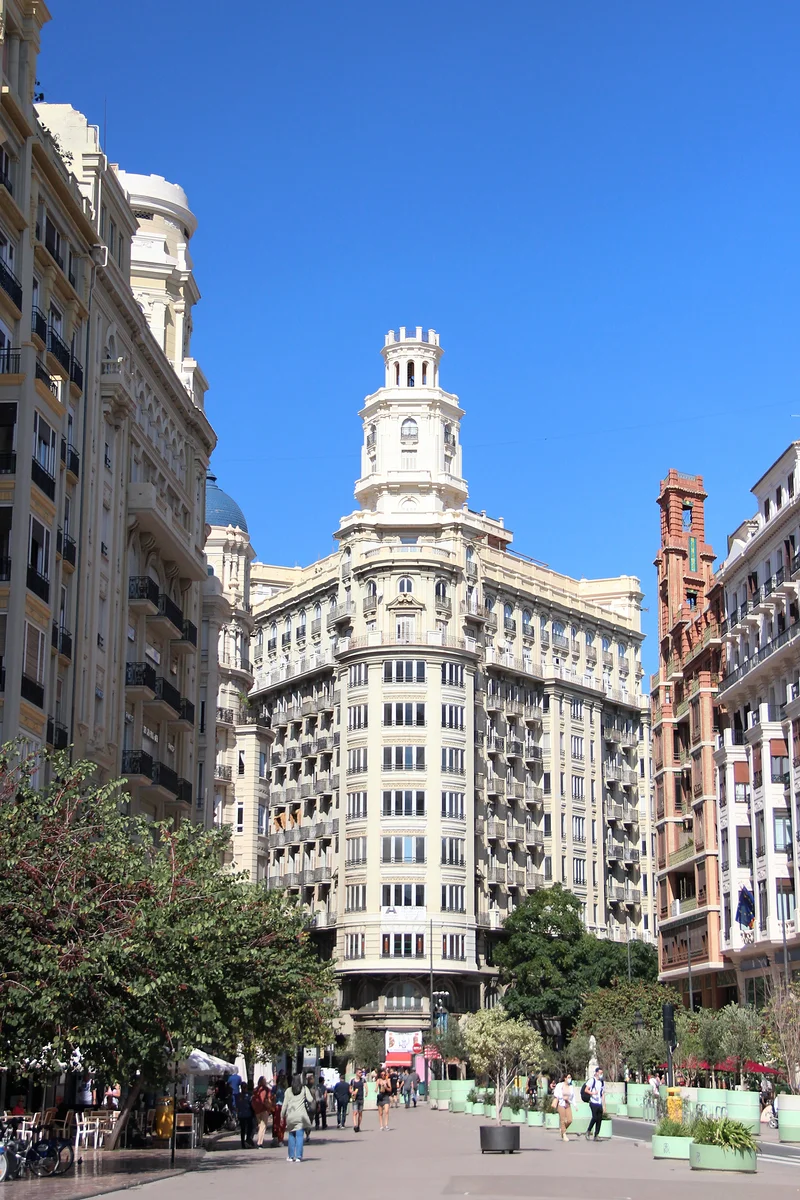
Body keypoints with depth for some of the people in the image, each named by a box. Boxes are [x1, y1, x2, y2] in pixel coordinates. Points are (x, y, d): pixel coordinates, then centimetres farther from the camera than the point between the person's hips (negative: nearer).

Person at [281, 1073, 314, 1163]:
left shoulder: (288, 1090, 5)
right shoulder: (304, 1089, 1)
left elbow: (285, 1104, 4)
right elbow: (310, 1100, -7)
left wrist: (283, 1116, 11)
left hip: (290, 1115, 2)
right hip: (301, 1115, -2)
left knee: (291, 1135, 13)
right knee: (300, 1136, 0)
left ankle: (291, 1156, 13)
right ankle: (298, 1156, -6)